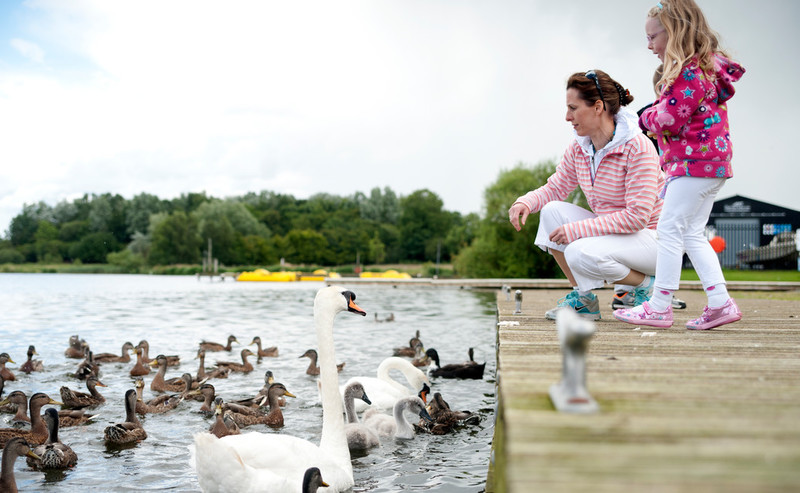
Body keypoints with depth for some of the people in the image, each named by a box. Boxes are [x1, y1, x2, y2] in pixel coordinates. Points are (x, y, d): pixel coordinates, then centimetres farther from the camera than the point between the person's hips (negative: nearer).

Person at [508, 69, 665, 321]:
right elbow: (555, 188, 9)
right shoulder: (579, 149, 1)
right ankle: (582, 297, -2)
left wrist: (577, 229, -27)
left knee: (581, 253, -32)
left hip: (649, 237, -7)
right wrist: (526, 202, -15)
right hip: (609, 232, 8)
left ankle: (646, 284, -4)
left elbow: (637, 216, -26)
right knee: (552, 211, -11)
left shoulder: (638, 148, -21)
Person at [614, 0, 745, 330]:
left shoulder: (690, 72, -15)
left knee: (670, 229, -7)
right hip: (710, 165, 11)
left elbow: (670, 116, -20)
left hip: (696, 163, -11)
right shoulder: (702, 68, 19)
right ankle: (721, 303, 11)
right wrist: (655, 115, 4)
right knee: (692, 234, 12)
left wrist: (647, 117, 1)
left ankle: (659, 306, -2)